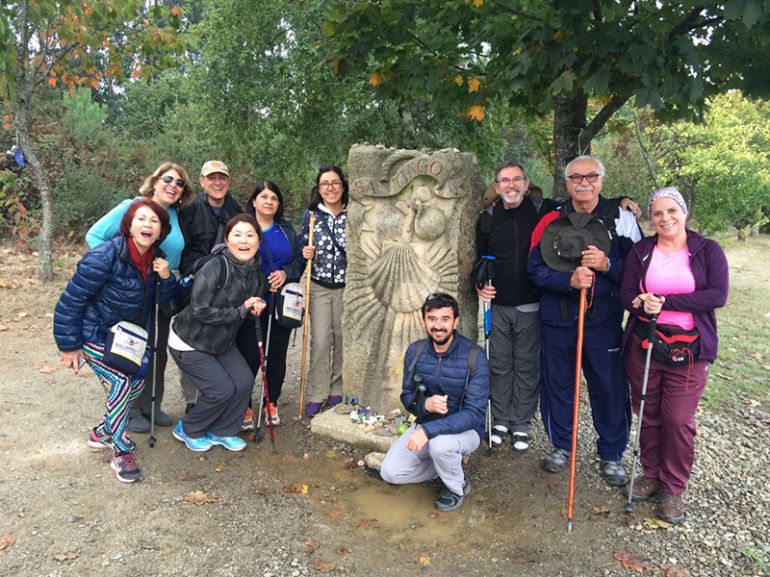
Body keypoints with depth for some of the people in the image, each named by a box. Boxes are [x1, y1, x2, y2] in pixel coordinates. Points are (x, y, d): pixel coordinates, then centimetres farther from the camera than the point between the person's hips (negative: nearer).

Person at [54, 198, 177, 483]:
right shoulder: (104, 257, -28)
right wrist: (70, 346, -17)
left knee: (137, 379, 9)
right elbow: (70, 302, -22)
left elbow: (164, 299, 3)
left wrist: (165, 278, -19)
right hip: (95, 333, -7)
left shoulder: (156, 258, -7)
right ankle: (121, 452, -1)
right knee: (121, 383, -17)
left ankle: (101, 433, 31)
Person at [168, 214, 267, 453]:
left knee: (244, 381, -4)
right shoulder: (215, 266, -27)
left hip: (222, 342, 7)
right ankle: (188, 430, 17)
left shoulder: (256, 272, -3)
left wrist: (255, 308, -11)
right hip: (189, 343, -7)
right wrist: (240, 311, -25)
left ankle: (222, 431, 20)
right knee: (222, 388, -11)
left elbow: (252, 305, 13)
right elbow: (199, 311, -29)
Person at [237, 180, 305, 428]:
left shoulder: (286, 229, 13)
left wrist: (286, 273, -6)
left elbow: (300, 259, 14)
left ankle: (272, 402, 27)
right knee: (249, 356, -5)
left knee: (277, 353, 10)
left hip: (280, 303, 4)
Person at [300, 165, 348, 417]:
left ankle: (337, 391, 22)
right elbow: (302, 248, 10)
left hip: (347, 287, 0)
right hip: (319, 287, 0)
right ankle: (316, 395, 9)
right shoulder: (311, 215, 3)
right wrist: (305, 253, -9)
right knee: (320, 341, -4)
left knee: (342, 339, 5)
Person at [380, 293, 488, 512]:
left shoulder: (474, 357, -22)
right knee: (390, 473, -10)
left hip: (464, 429, -4)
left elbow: (474, 413, -25)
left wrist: (428, 430, -36)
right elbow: (407, 396, 1)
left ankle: (458, 487, -2)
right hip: (425, 424, 4)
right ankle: (449, 464, 13)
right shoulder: (415, 351, -7)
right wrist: (426, 404, -24)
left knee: (440, 444, -36)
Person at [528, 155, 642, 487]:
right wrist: (569, 279, -20)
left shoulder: (621, 219, 0)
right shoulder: (551, 221, 1)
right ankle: (562, 446, 33)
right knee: (557, 384, 12)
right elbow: (535, 269, -3)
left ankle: (611, 455, 27)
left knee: (610, 388, 5)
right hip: (557, 319, 1)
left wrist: (607, 264, -20)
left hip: (603, 319, -1)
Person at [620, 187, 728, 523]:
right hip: (643, 344, 2)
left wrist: (665, 301, -18)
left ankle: (674, 488, 19)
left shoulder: (707, 251, -1)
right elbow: (626, 295, 0)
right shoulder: (640, 252, 5)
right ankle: (652, 474, 31)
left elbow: (718, 295, -13)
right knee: (648, 415, 11)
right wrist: (642, 305, -23)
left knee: (679, 420, 0)